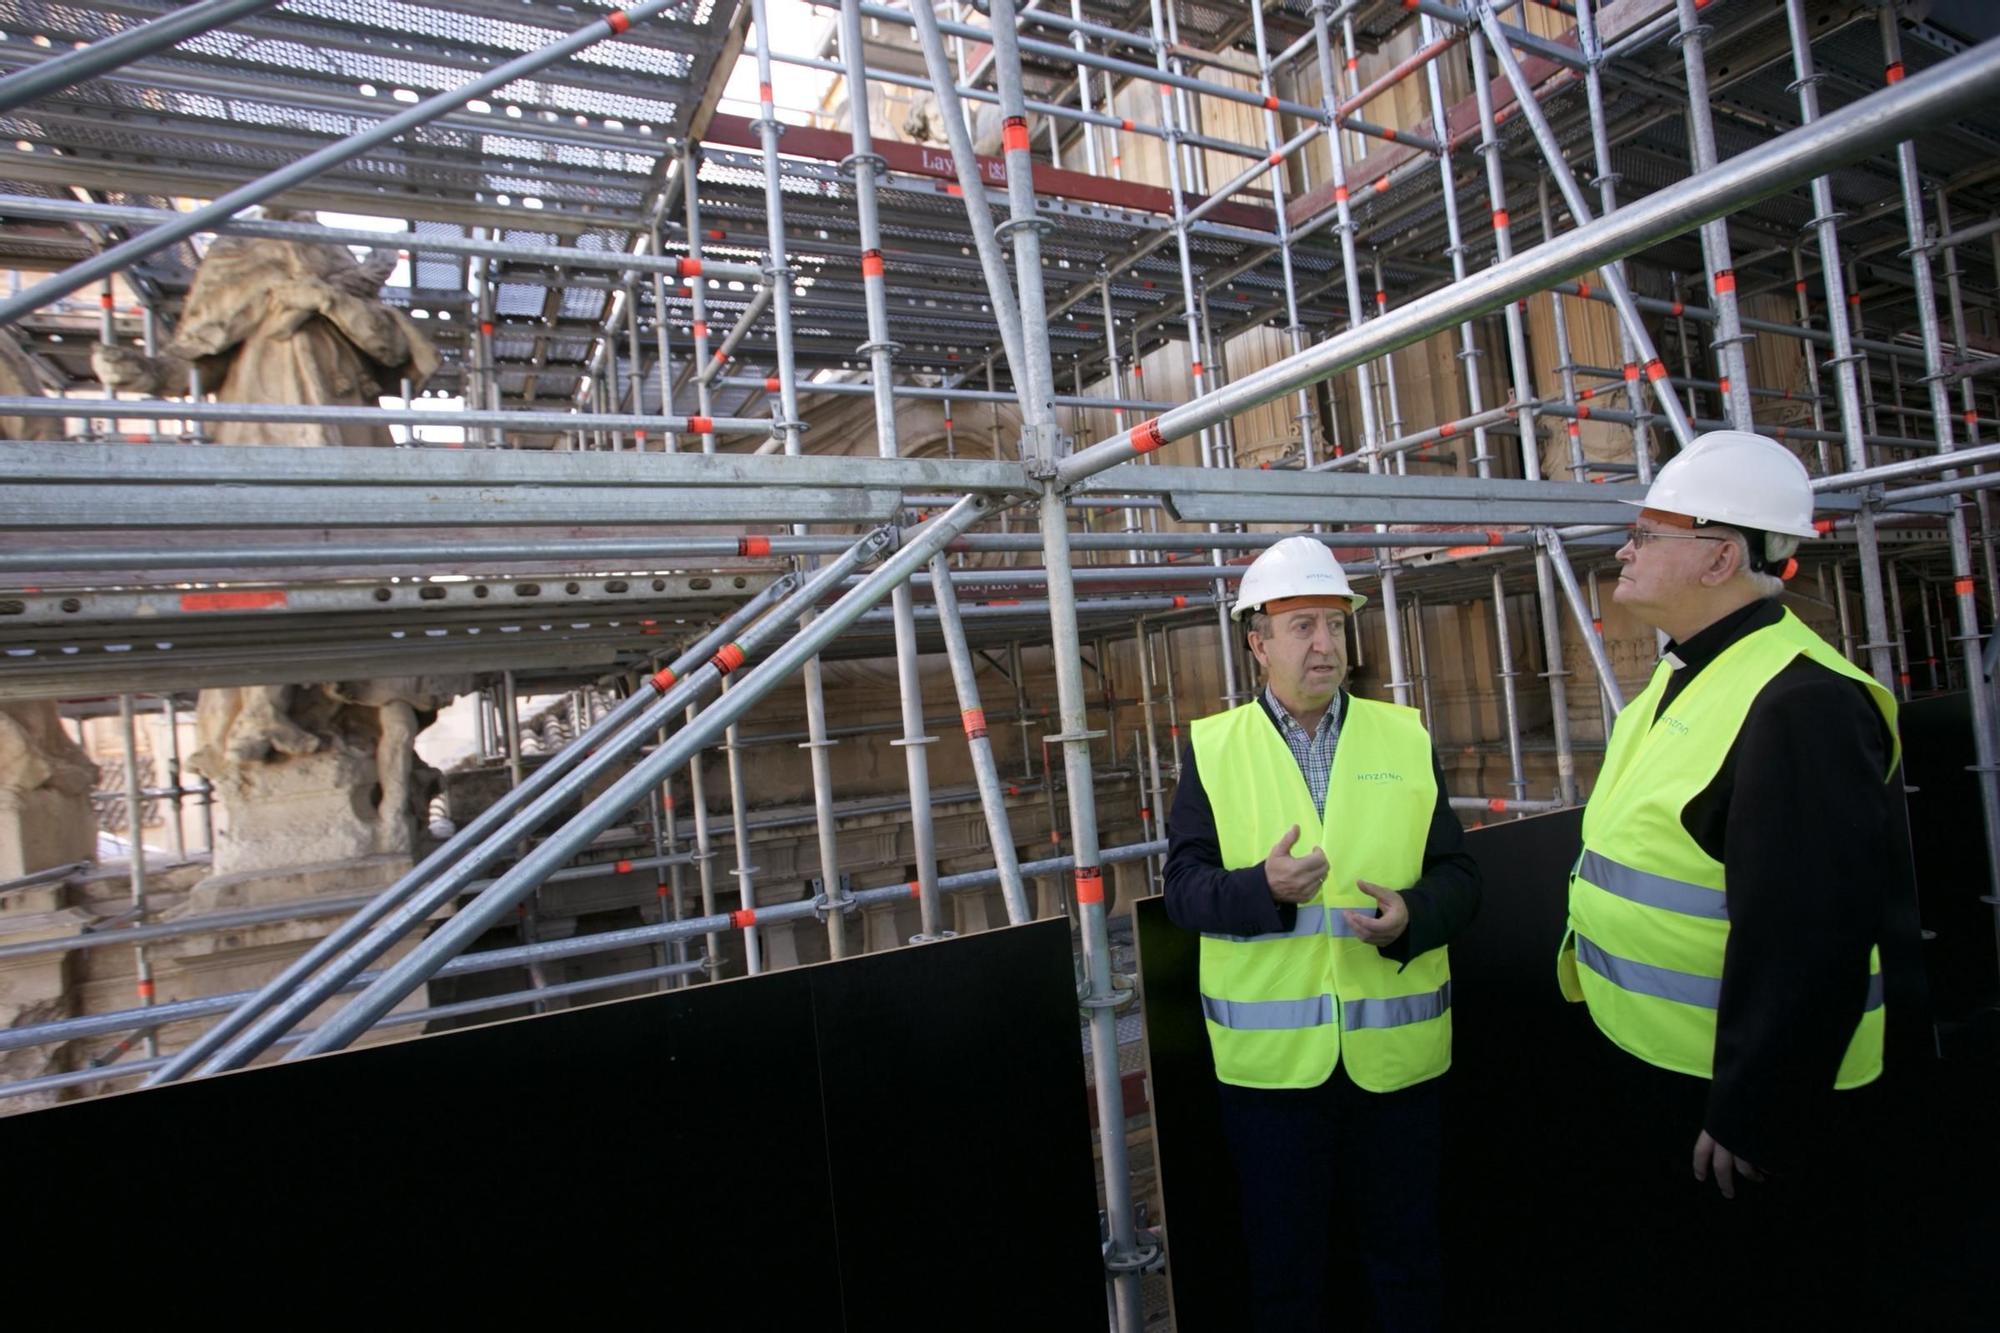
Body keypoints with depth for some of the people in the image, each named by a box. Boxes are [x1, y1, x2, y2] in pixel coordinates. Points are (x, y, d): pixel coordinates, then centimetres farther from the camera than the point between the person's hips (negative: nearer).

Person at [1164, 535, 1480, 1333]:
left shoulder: (1405, 738, 4)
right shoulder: (1211, 749, -2)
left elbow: (1458, 877, 2)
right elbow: (1184, 889, -7)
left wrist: (1410, 916, -19)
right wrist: (1263, 887, -26)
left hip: (1394, 1051, 2)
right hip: (1268, 1055, -1)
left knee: (1404, 1250, 19)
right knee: (1283, 1257, 16)